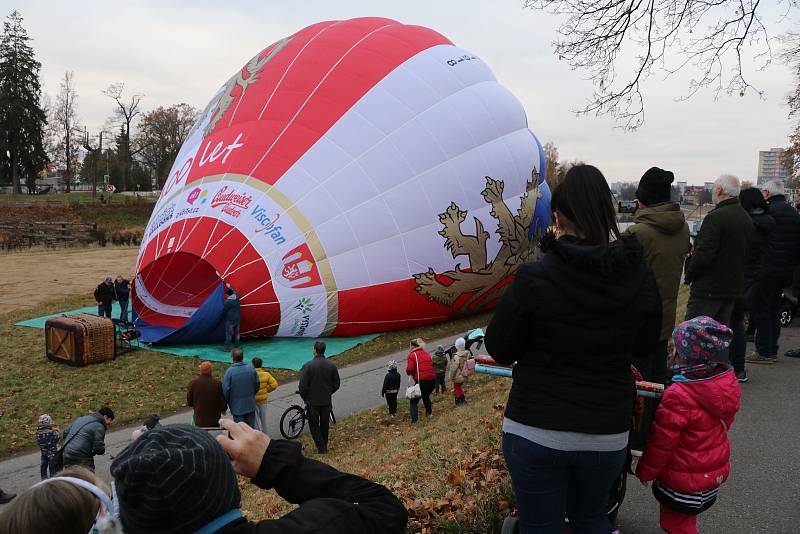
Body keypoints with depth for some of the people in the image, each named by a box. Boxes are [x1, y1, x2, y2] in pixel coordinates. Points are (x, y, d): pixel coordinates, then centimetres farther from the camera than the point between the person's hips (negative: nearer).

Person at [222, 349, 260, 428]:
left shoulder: (230, 371, -17)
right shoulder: (251, 368, -5)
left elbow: (225, 389, -15)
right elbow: (257, 384, 3)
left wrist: (228, 402, 2)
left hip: (237, 406, -3)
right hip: (250, 405, 3)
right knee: (251, 427, 15)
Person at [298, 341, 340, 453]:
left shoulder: (308, 366, -16)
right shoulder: (332, 365, -4)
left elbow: (303, 386, -15)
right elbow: (337, 384, 3)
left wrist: (304, 397, 3)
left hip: (312, 401, -4)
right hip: (327, 401, 4)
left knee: (314, 425, 9)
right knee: (324, 424, 17)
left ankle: (321, 447, 4)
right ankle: (324, 446, 27)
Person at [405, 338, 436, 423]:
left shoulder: (412, 355, -5)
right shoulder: (427, 354, 16)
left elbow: (410, 369, -15)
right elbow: (431, 365, 14)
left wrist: (409, 373, 8)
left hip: (421, 381, -6)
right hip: (432, 380, 6)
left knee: (413, 401, 4)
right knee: (426, 396, 32)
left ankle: (414, 418, -7)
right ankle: (429, 413, 41)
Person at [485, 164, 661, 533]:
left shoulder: (534, 278, -19)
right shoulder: (640, 277, -6)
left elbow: (499, 351, -9)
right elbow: (644, 346, 9)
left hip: (535, 431, -3)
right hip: (607, 433, 4)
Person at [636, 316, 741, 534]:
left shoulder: (678, 396, -30)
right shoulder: (728, 383, -7)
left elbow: (662, 441, -20)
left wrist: (645, 471, -5)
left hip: (683, 481, -8)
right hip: (715, 473, 8)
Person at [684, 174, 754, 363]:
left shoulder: (716, 217, -17)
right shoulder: (747, 219, 11)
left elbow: (704, 254, -22)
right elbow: (746, 253, 16)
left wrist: (689, 275, -7)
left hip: (708, 290, -8)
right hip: (734, 288, 9)